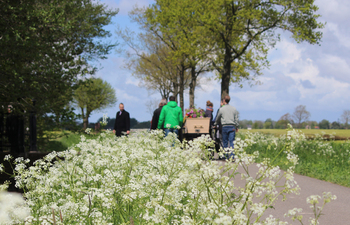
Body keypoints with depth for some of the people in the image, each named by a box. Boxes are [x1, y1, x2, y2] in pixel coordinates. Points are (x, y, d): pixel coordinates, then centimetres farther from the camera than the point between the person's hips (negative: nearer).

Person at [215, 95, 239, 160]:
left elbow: (217, 119, 14)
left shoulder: (221, 109, 0)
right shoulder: (234, 109, 5)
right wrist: (237, 127, 19)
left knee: (225, 142, 6)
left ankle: (226, 156, 8)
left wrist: (216, 123, 34)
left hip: (225, 126, -1)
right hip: (232, 126, 1)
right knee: (231, 142, -2)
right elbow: (236, 119, 8)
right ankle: (232, 156, -9)